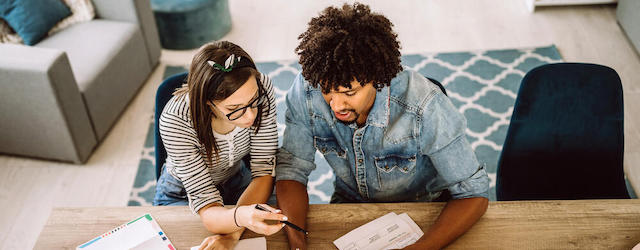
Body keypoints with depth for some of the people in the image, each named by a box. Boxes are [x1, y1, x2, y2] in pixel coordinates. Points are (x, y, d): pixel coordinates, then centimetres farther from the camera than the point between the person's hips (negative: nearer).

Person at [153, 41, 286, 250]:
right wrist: (240, 217, -56)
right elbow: (206, 204, -33)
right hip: (183, 193, -3)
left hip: (238, 179, 3)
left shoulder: (261, 88, -27)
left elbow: (264, 170, -21)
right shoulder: (175, 121, -35)